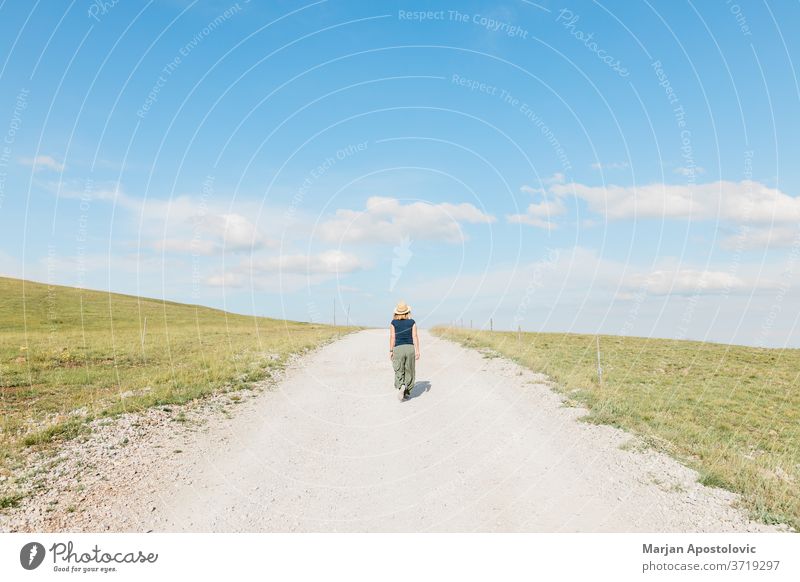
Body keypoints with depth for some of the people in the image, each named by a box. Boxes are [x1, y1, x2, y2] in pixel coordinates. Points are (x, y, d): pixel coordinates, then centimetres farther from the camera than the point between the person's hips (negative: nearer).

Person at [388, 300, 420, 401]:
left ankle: (401, 386, -19)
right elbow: (415, 336, -3)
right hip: (410, 348, 1)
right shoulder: (412, 322, 2)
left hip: (398, 348, -1)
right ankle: (406, 392, 17)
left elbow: (392, 337, -4)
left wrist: (390, 351, 2)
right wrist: (417, 351, -3)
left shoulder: (393, 323, 0)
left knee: (399, 371, 7)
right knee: (409, 371, 13)